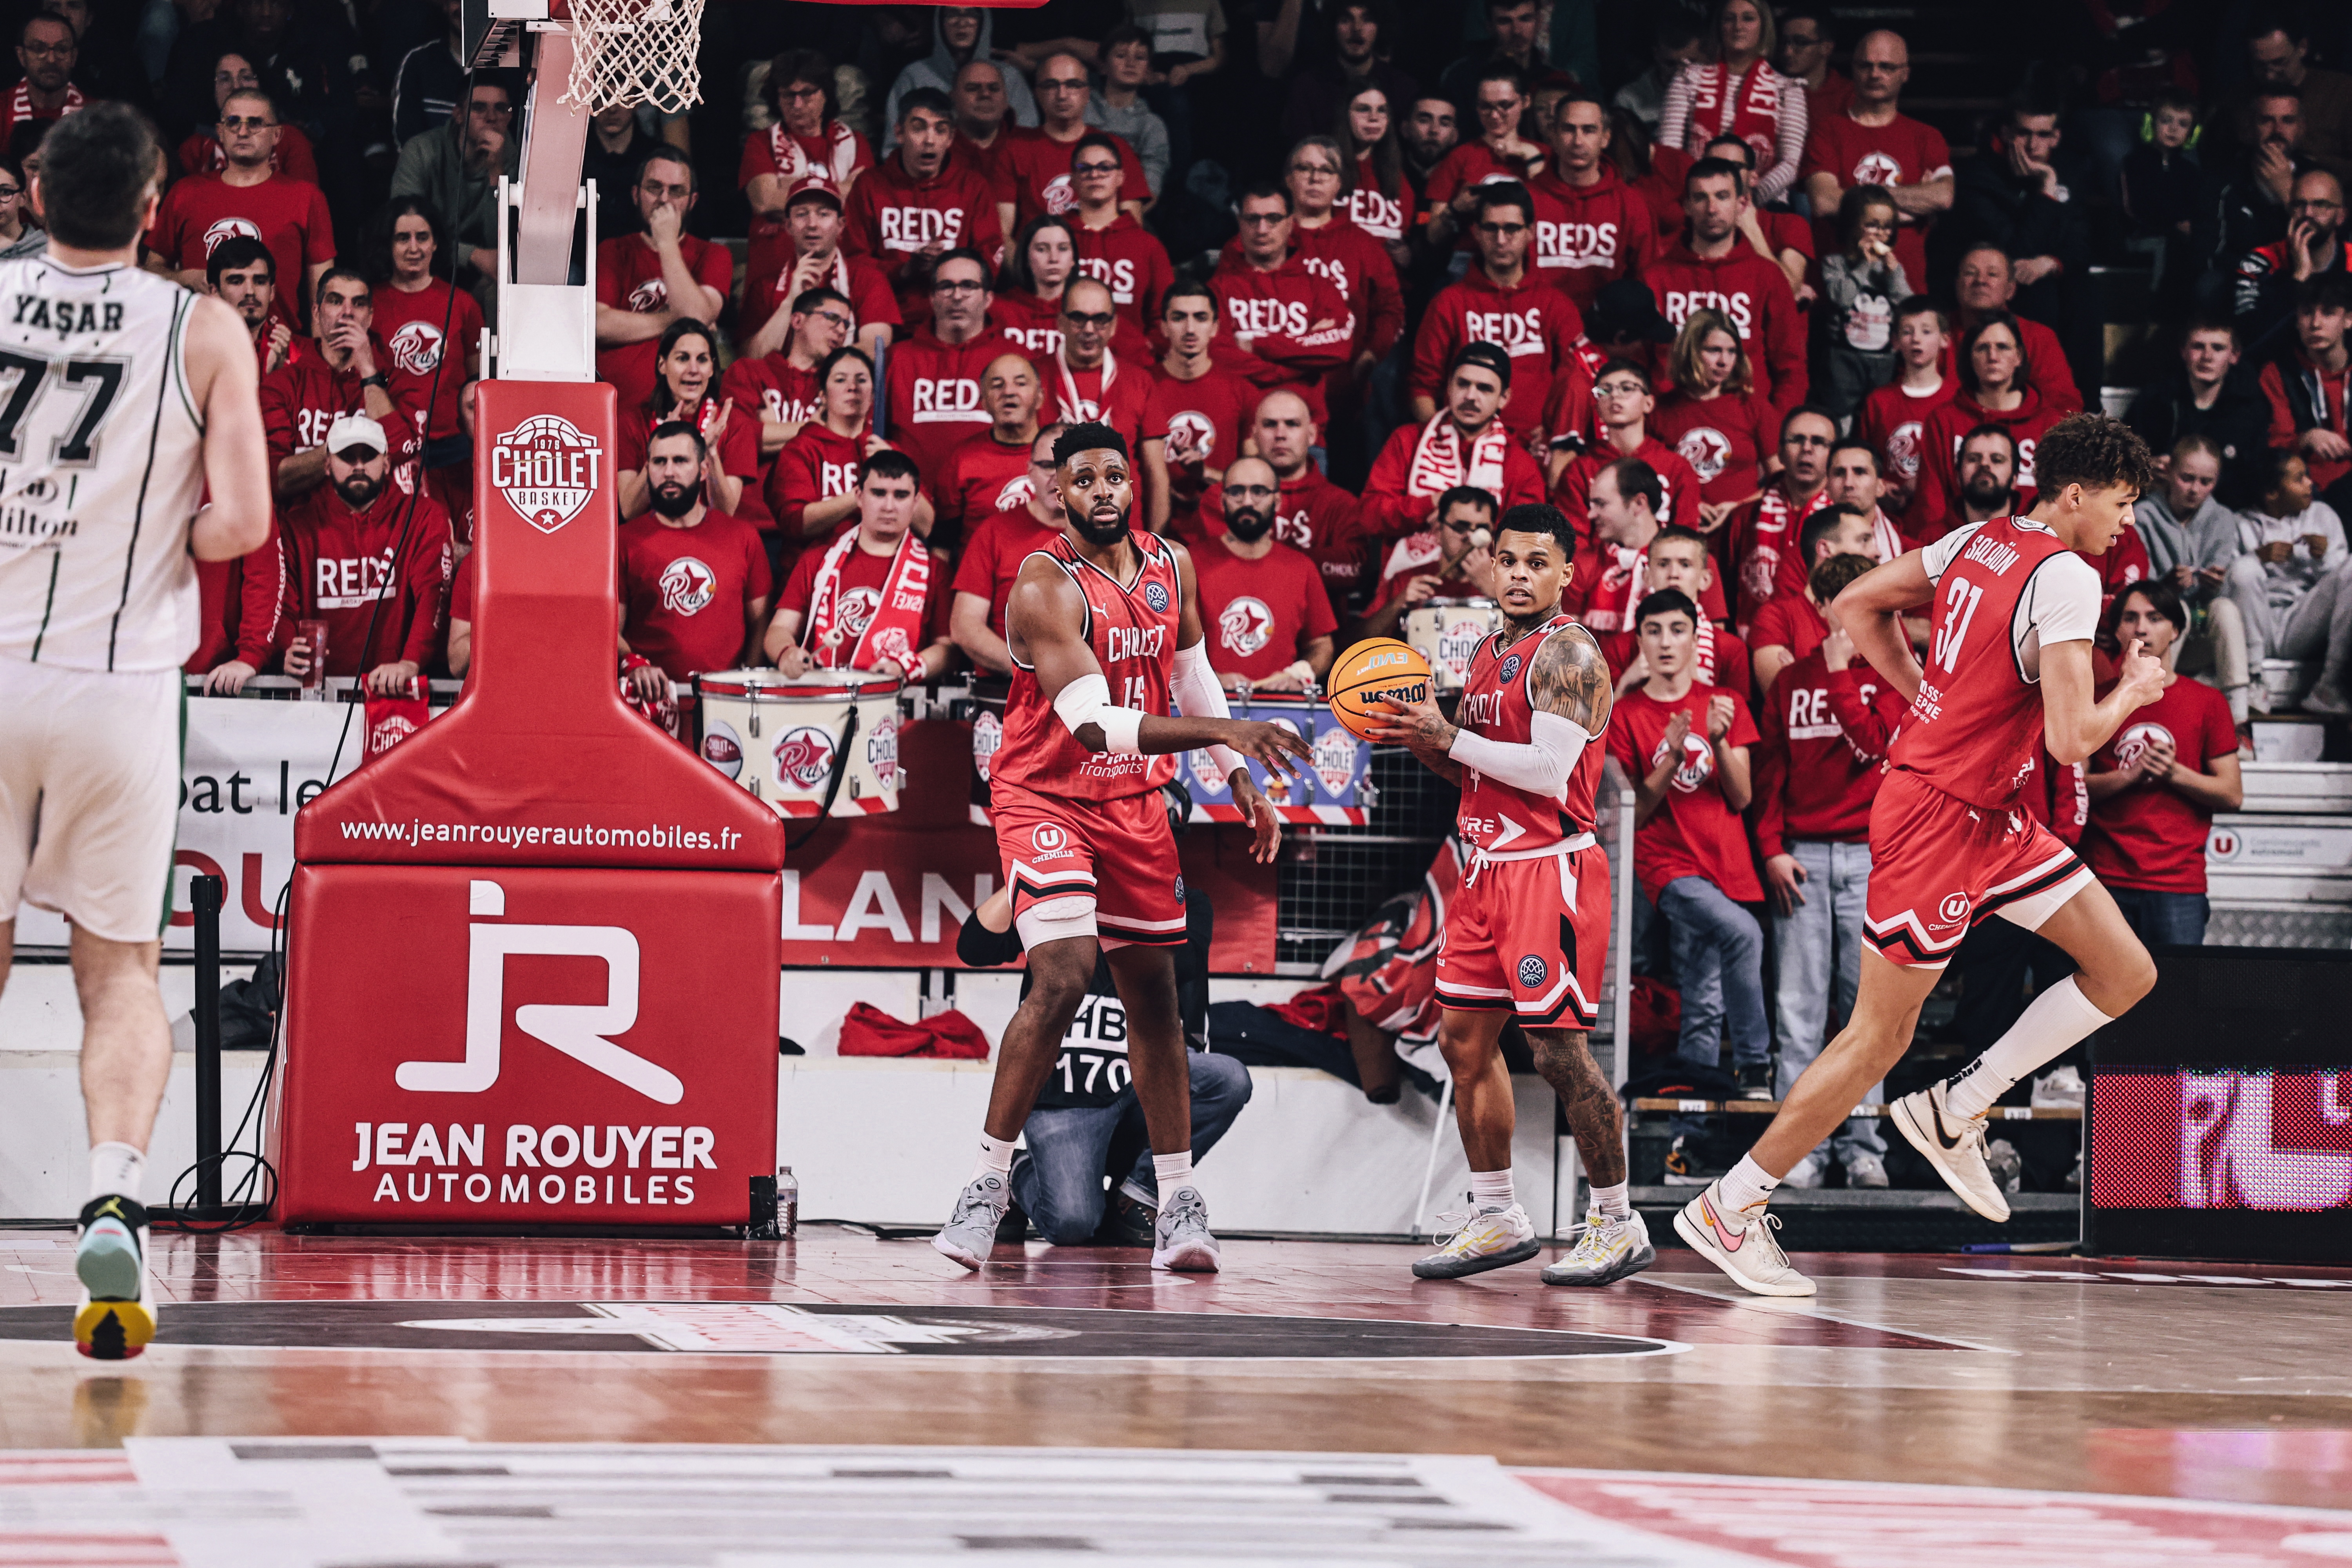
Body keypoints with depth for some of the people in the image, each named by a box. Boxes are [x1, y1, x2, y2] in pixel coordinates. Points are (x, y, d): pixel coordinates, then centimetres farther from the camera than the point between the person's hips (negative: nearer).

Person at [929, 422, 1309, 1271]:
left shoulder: (1172, 567, 1)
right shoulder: (1046, 588, -21)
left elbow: (1195, 678, 19)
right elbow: (1094, 724, -31)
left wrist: (1240, 779, 14)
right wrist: (1223, 730, -38)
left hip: (1134, 802, 7)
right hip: (1045, 796, -7)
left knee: (1154, 995, 10)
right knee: (1061, 979, -23)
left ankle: (1179, 1202, 17)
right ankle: (988, 1184, -13)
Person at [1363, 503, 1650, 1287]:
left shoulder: (1568, 653, -12)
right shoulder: (1490, 654, 16)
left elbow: (1549, 770, -22)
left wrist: (1447, 736, -18)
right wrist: (1420, 738, 4)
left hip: (1551, 868, -9)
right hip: (1489, 867, 9)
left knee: (1560, 1048, -10)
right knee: (1465, 1038, 10)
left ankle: (1617, 1225, 0)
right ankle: (1497, 1218, 20)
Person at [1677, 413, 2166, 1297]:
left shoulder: (1978, 542, 7)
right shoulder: (2065, 578, -19)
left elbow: (1858, 607, 16)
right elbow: (2071, 739, -25)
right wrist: (2134, 693, -5)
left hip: (1990, 819, 9)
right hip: (1940, 816, -9)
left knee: (2126, 974, 7)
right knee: (1880, 1037, -1)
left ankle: (1955, 1112, 13)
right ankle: (1729, 1208, 8)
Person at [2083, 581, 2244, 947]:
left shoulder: (2207, 702, 9)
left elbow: (2233, 795, 5)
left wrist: (2175, 774, -10)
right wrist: (2134, 774, -10)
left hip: (2178, 885, -1)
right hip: (2107, 879, 1)